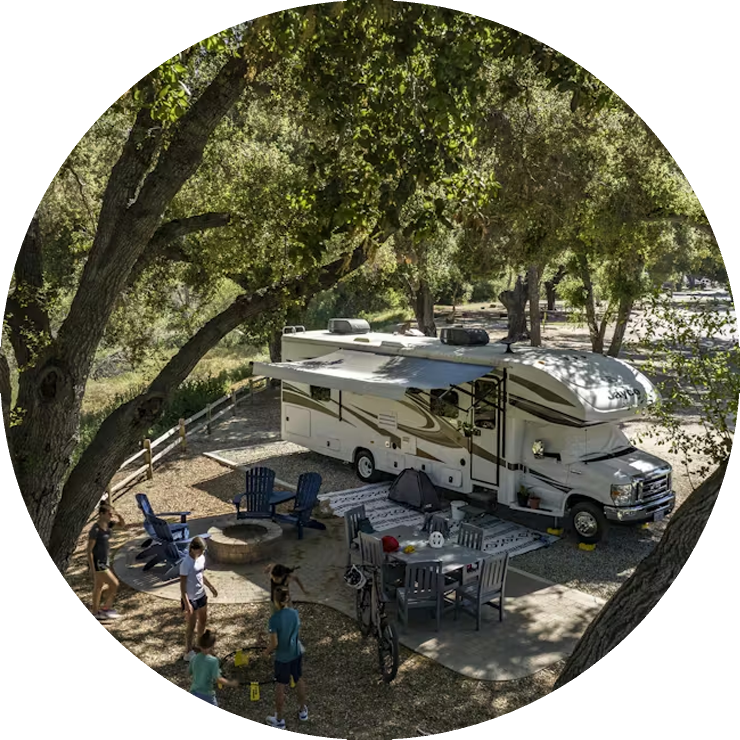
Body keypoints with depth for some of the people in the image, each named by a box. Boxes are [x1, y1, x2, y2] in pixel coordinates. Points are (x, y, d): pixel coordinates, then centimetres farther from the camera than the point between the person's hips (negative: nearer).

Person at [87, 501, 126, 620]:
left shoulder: (107, 524, 0)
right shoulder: (95, 530, -23)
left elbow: (122, 525, 14)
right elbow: (89, 550, -20)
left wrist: (119, 516, -7)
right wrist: (92, 569, -19)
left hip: (105, 561, 8)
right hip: (98, 563, -8)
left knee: (99, 586, 18)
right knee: (114, 584, -4)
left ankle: (96, 612, 30)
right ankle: (106, 608, 12)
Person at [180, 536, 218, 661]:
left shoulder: (201, 558, -3)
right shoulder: (186, 564, -27)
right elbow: (182, 585, -22)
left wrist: (211, 587, 19)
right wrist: (187, 603, -23)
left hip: (201, 595, 8)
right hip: (190, 599, -8)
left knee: (203, 620, 21)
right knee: (191, 626, 5)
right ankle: (188, 653, 23)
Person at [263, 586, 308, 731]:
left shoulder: (274, 619, -26)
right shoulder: (295, 613, -10)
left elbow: (274, 643, -20)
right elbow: (298, 634, 2)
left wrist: (267, 652, 0)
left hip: (283, 657, -5)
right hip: (296, 653, 5)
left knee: (280, 687, 13)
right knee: (299, 681, 24)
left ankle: (279, 720, 30)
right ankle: (303, 711, 41)